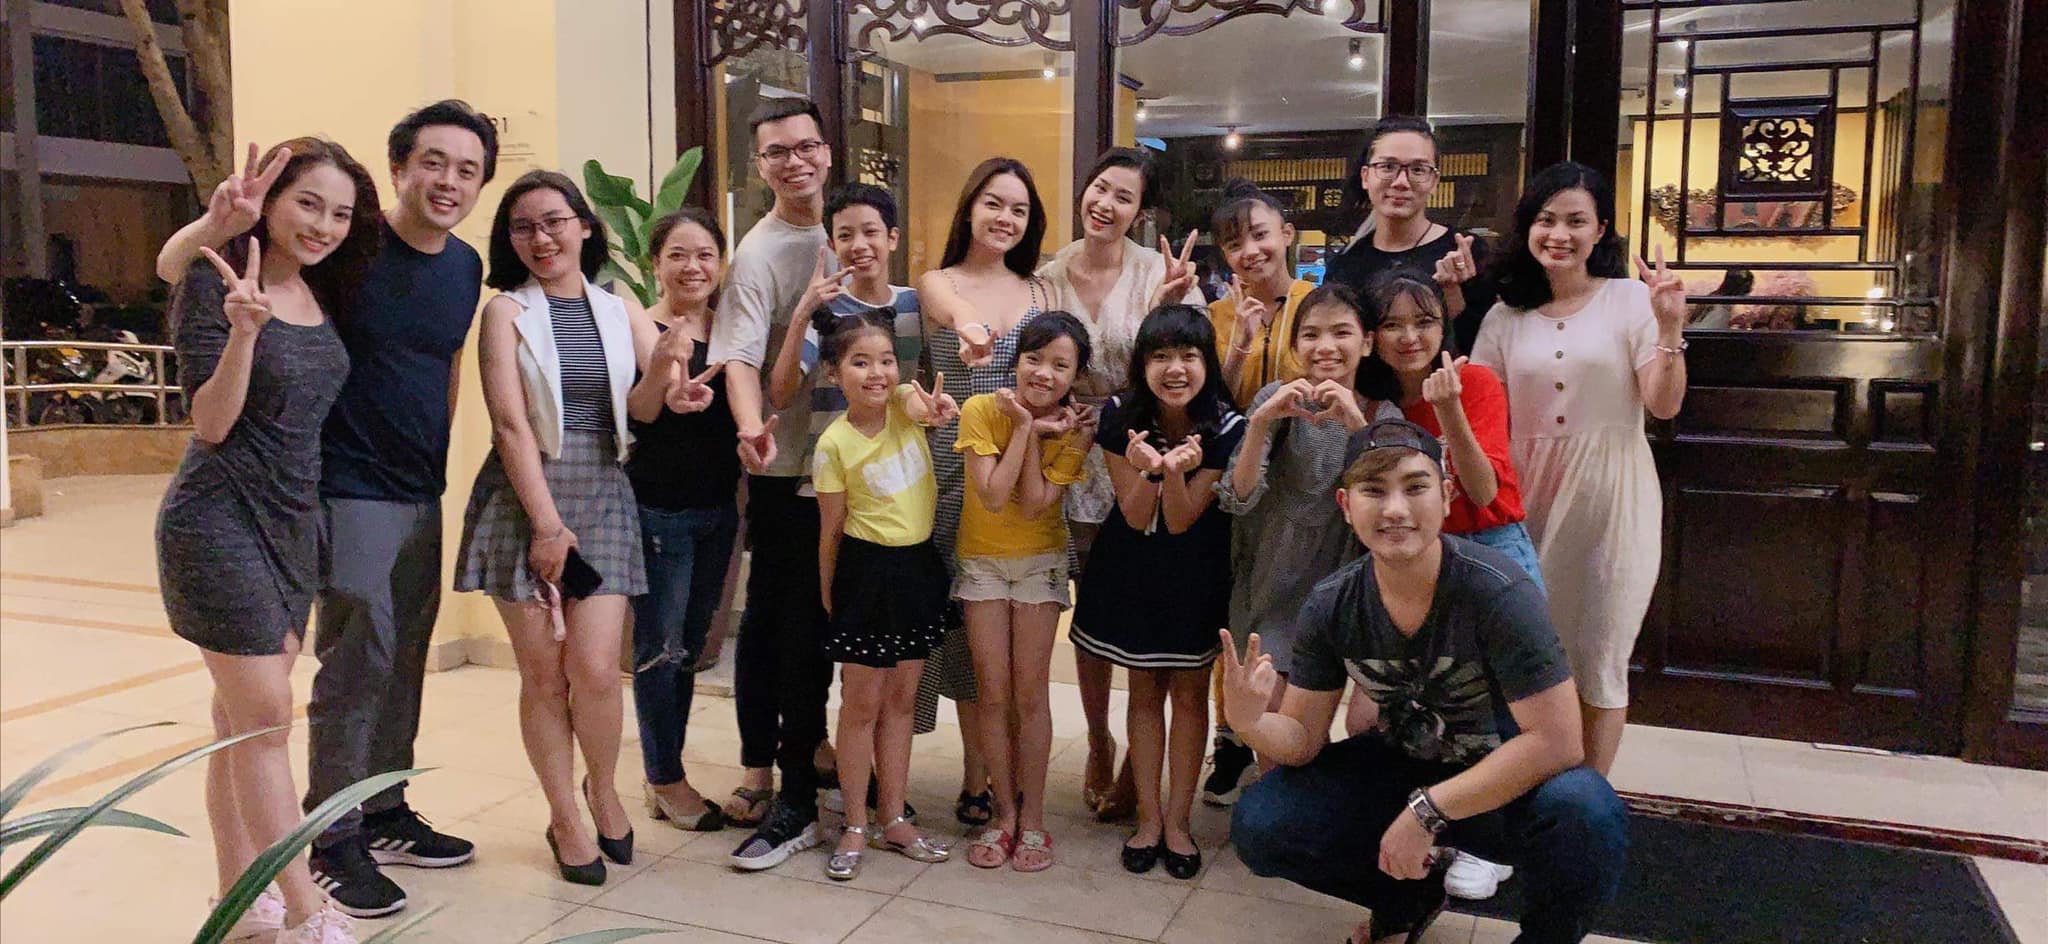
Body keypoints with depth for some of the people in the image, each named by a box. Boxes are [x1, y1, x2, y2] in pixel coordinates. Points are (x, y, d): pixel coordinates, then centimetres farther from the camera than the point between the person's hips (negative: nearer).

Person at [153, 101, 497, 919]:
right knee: (356, 665, -2)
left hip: (423, 495, 7)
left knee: (403, 663, 15)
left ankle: (383, 814, 30)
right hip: (351, 491, -7)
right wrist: (219, 224, -37)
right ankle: (332, 843, 13)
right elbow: (173, 267, -15)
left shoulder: (466, 266, 5)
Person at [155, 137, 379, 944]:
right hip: (220, 519, -7)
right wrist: (242, 329, -30)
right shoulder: (213, 283, -12)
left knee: (243, 718, 13)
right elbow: (210, 423, -18)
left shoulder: (320, 293, 8)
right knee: (265, 717, -6)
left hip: (292, 519, 7)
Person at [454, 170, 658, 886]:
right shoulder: (506, 310, 0)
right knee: (543, 672, 2)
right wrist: (547, 521, -14)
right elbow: (511, 426, -8)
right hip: (524, 495, -2)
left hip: (602, 493, 2)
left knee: (594, 667, -7)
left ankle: (602, 788, 20)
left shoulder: (621, 311, 9)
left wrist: (664, 372, -22)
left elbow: (645, 404, 0)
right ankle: (565, 819, 19)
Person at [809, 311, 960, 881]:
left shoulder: (908, 404, -4)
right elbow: (831, 530, -6)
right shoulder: (835, 444, -12)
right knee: (862, 705, 4)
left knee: (902, 700, 13)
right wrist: (828, 597, -1)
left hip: (919, 566, 5)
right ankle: (855, 826, 19)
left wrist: (933, 406, -23)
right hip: (867, 572, -4)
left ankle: (893, 819, 25)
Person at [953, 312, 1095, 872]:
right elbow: (993, 497, -23)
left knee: (1030, 693, 0)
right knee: (992, 693, 2)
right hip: (982, 559, 0)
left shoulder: (1074, 427, -12)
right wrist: (1023, 428, -23)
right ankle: (1004, 813, 16)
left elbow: (1035, 505, -20)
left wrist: (1035, 435, -23)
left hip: (1040, 562, 0)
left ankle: (1032, 818, 12)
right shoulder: (981, 410, -16)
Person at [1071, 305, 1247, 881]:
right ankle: (1149, 817, 24)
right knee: (1145, 691, 11)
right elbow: (1136, 517, -16)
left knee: (1189, 692, 7)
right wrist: (1150, 469, -37)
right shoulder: (1121, 416, -17)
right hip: (1133, 567, 1)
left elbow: (1181, 521, -20)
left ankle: (1178, 821, 22)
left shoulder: (1226, 428, -20)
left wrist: (1176, 471, -41)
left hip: (1195, 570, -1)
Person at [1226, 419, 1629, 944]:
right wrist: (1249, 722, -31)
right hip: (1398, 767, 4)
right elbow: (1303, 739, -7)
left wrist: (1426, 810, -31)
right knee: (1259, 826, -14)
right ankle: (1410, 896, 15)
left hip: (1504, 782, -4)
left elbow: (1557, 741, -28)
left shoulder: (1498, 592, -26)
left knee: (1587, 816, -36)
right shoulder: (1330, 606, -13)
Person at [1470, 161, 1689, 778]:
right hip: (1530, 494, 3)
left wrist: (1669, 328, -22)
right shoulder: (1507, 315, 6)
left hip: (1610, 498, -3)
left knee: (1598, 658, 6)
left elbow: (1664, 405, -9)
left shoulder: (1630, 299, -3)